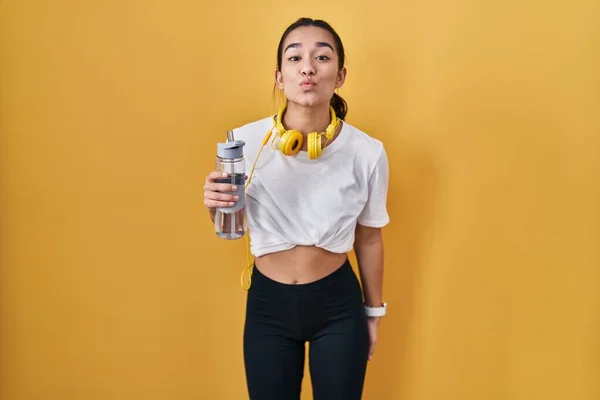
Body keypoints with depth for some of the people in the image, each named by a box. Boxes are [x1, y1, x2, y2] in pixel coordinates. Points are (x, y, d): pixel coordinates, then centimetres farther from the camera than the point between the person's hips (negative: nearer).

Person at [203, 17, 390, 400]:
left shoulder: (367, 152, -15)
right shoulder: (246, 140, -15)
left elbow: (369, 239, 0)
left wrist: (374, 310, 10)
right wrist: (216, 205, -22)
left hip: (338, 303, 0)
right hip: (267, 302, 1)